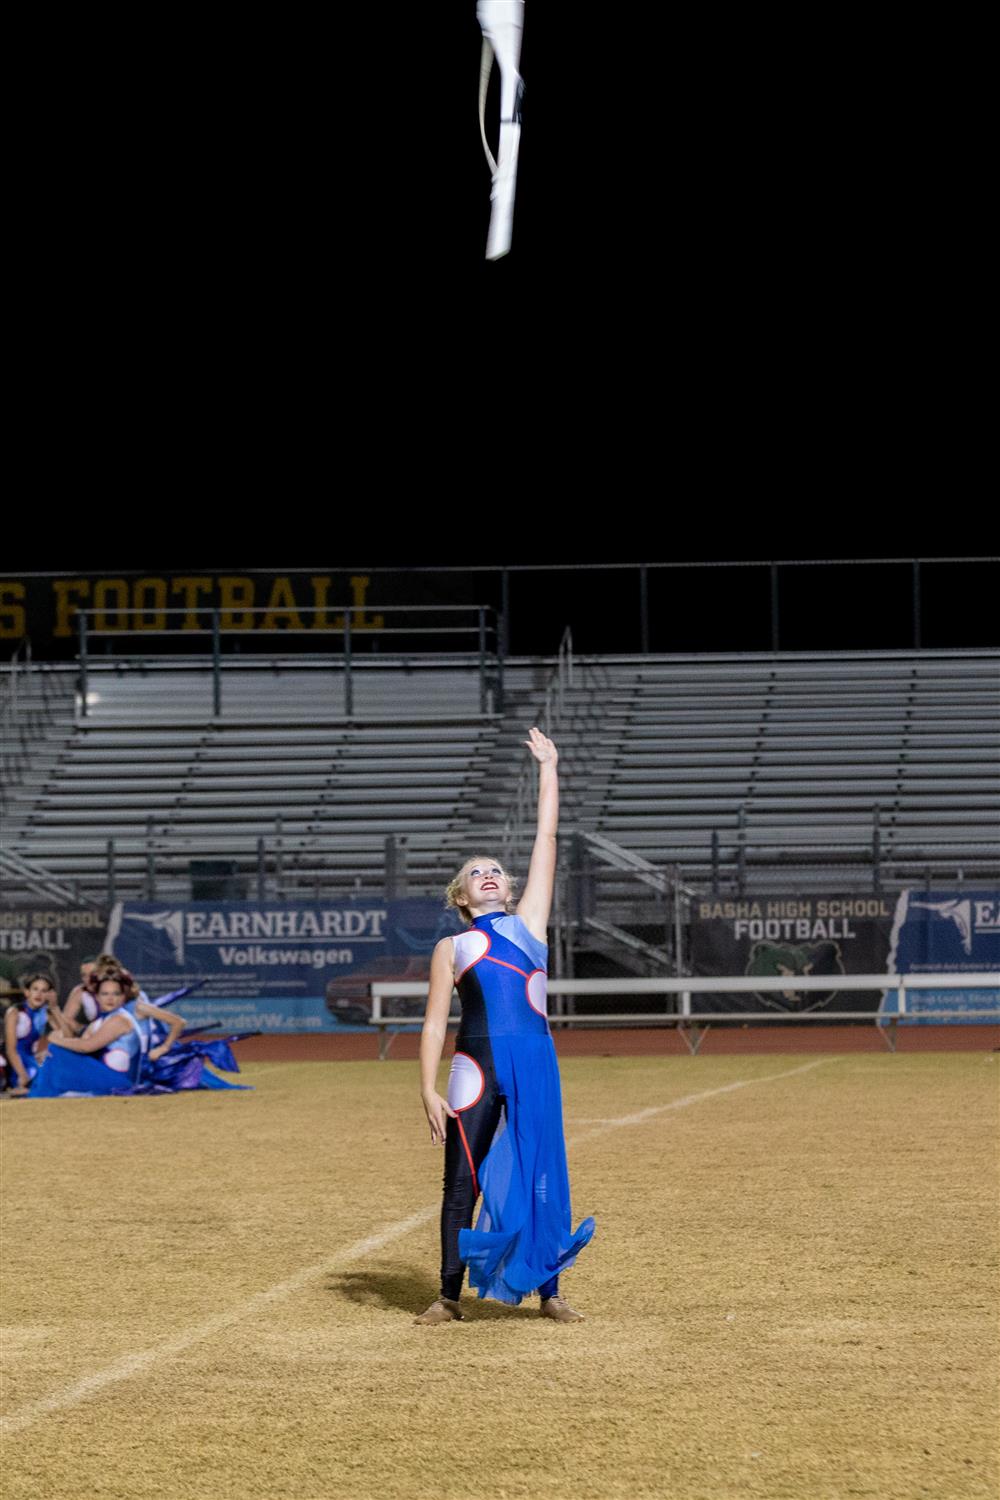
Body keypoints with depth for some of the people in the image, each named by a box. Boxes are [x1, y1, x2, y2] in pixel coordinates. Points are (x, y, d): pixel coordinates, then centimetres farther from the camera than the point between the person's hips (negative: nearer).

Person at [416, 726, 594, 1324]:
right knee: (463, 1184, 2)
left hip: (535, 1064, 1)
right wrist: (429, 1091, -4)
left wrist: (549, 769, 16)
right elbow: (435, 1024, 7)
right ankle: (450, 1295, 9)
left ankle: (549, 1290, 11)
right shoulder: (452, 949, 11)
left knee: (541, 1176, 4)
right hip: (477, 1067, -1)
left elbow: (547, 839, 15)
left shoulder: (529, 923, 15)